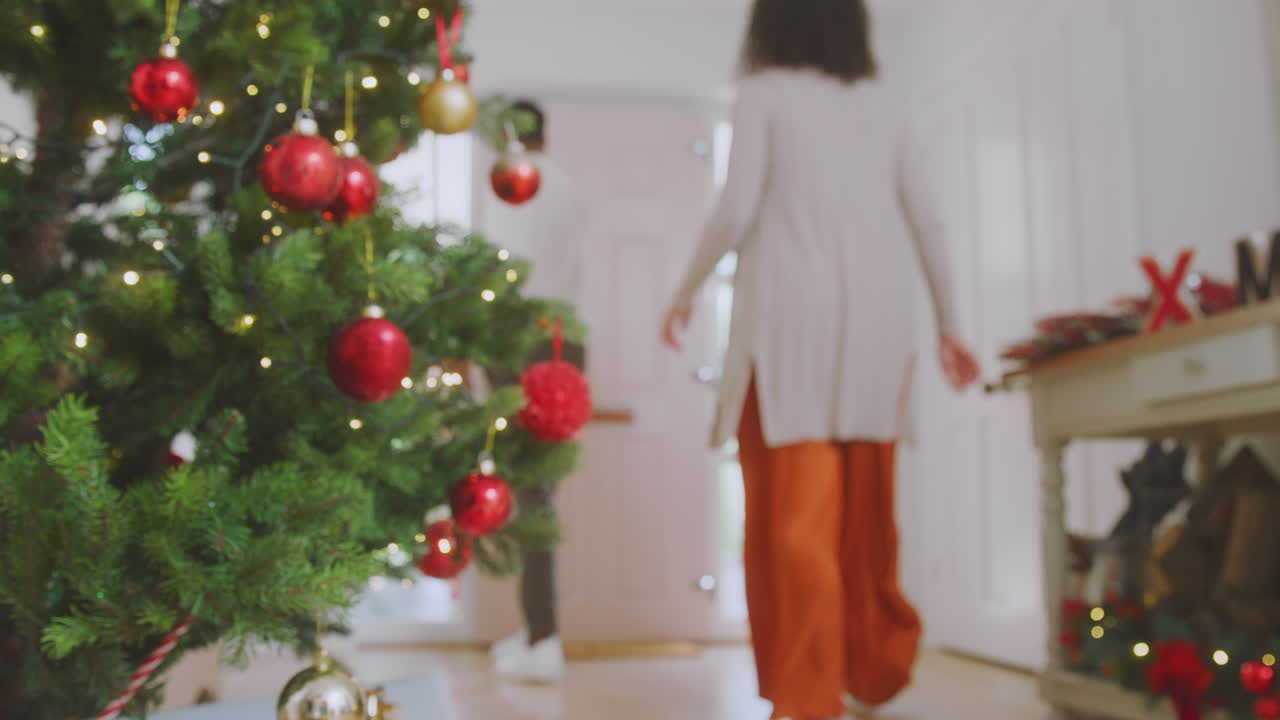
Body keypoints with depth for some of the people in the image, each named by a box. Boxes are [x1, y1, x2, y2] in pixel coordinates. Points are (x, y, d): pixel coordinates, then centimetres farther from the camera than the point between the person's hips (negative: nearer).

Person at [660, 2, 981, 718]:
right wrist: (950, 327, 18)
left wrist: (687, 292, 7)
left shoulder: (765, 92, 6)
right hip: (879, 317, 5)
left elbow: (738, 209, -6)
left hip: (794, 308, -5)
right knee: (864, 504, 14)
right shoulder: (883, 104, 17)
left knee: (794, 508, -4)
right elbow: (929, 224, 12)